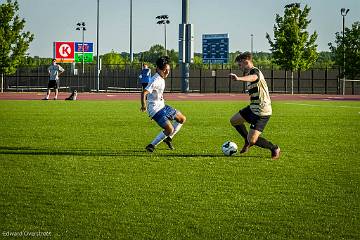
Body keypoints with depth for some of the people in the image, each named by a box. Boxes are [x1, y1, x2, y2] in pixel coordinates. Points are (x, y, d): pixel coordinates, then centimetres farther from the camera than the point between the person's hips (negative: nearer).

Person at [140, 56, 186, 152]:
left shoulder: (161, 79, 8)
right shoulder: (155, 80, -23)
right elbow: (144, 93, -31)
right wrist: (144, 105, -34)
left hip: (162, 106, 10)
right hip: (155, 109, -10)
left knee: (182, 119, 15)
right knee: (170, 129, -19)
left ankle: (168, 138, 24)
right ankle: (151, 146, -7)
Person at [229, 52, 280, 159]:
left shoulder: (255, 71, -19)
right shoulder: (250, 73, 12)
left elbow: (253, 77, -46)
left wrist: (239, 78, -65)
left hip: (262, 111, -10)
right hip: (253, 108, 10)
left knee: (252, 140, -11)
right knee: (234, 120, 19)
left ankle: (274, 148, 10)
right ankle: (248, 141, 34)